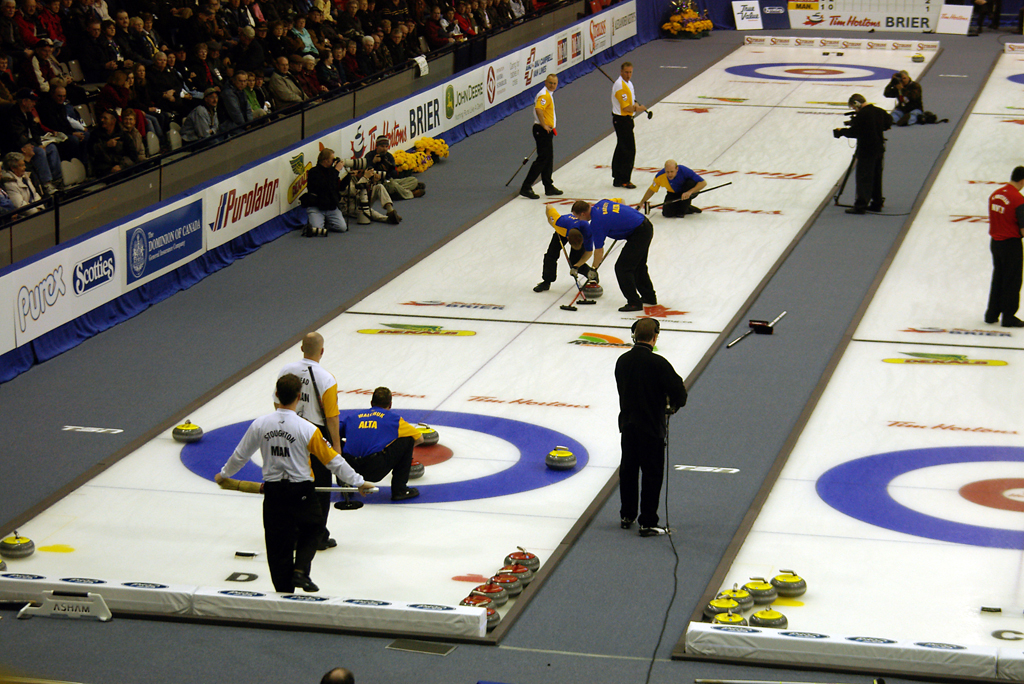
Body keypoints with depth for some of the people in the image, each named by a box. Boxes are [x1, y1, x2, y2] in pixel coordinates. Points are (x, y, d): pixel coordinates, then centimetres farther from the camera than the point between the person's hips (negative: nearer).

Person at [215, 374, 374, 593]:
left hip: (273, 492, 3)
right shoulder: (307, 429, -16)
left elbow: (240, 455, 7)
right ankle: (300, 571, 4)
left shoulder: (260, 424, -6)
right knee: (312, 529, 22)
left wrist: (224, 474, 26)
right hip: (301, 492, -3)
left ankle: (284, 592, 15)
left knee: (277, 543, 10)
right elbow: (333, 460, -9)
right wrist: (358, 481, 2)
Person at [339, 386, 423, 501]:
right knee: (407, 440, 18)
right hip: (375, 471, -4)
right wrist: (405, 449, 47)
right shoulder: (392, 418, 16)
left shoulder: (352, 416, 22)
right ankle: (399, 490, 15)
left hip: (349, 467, 4)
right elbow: (419, 438, 24)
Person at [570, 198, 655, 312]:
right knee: (638, 266, 23)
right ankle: (649, 297, 33)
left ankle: (634, 303, -4)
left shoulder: (596, 223, -17)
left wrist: (594, 269, 6)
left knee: (622, 268, -6)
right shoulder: (601, 203, 6)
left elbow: (599, 251, -9)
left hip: (639, 233, -10)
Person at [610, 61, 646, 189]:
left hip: (626, 119, 11)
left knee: (621, 149, 14)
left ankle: (617, 179, 21)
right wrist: (637, 108, -11)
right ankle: (624, 180, -3)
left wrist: (636, 105, 4)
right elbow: (625, 107, -24)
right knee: (629, 150, -8)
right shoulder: (620, 86, -21)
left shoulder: (628, 82, 11)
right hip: (622, 120, -11)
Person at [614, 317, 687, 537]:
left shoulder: (622, 361, 0)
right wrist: (673, 406, 3)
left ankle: (627, 516, 28)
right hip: (651, 426, -6)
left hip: (627, 422, 6)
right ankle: (648, 523, 3)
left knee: (628, 469, 18)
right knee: (652, 473, 2)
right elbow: (678, 390, -19)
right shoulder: (657, 363, -20)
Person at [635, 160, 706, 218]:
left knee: (691, 183, -35)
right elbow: (652, 190, -4)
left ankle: (682, 210, -17)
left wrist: (690, 192, -44)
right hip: (673, 194, 2)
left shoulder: (685, 171, -33)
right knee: (667, 213, -24)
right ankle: (689, 209, 5)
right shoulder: (660, 176, -24)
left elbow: (703, 183, -31)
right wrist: (641, 203, -3)